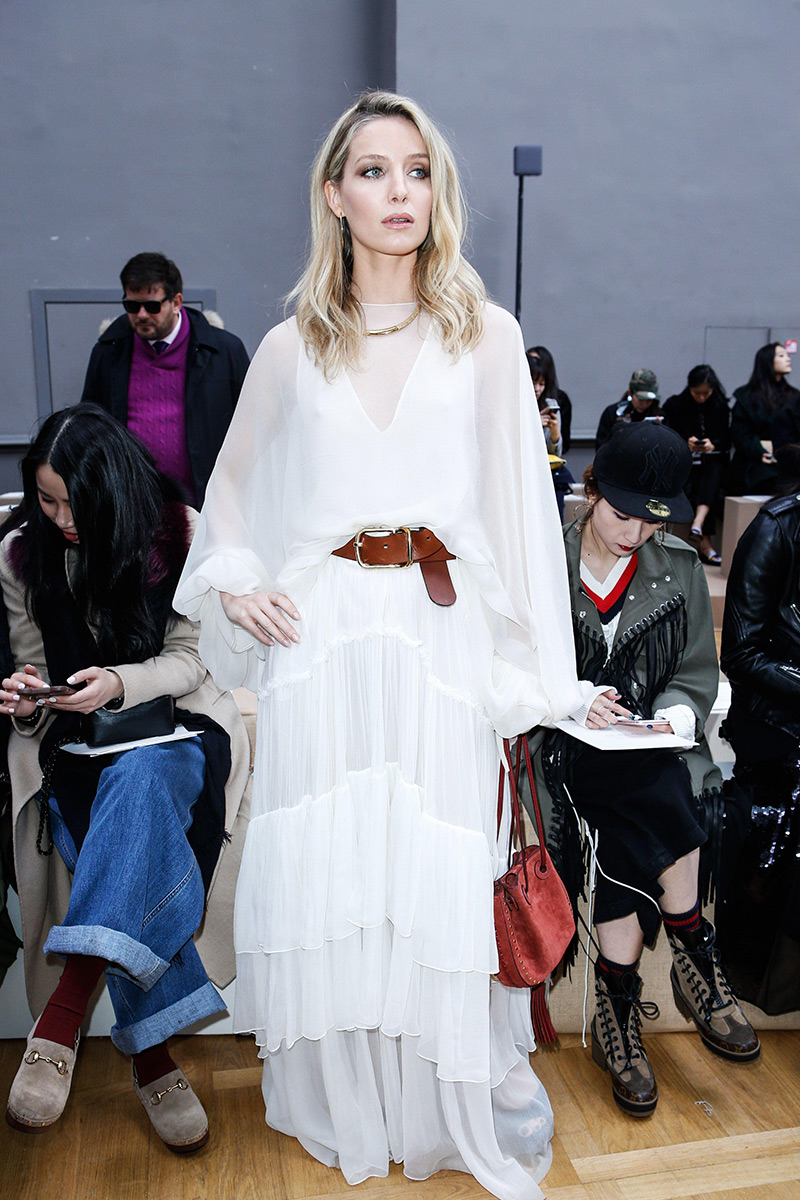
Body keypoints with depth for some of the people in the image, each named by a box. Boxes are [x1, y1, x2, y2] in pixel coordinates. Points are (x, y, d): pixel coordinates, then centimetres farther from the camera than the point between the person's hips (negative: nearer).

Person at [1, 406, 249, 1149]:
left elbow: (188, 661, -4)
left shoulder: (177, 536, -3)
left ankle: (64, 1011, -39)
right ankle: (152, 1057, -22)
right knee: (136, 845, -29)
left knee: (143, 781, -38)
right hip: (73, 738, 2)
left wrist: (119, 684, -23)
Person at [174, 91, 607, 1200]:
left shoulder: (485, 336, 6)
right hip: (320, 638, 2)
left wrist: (530, 673, -3)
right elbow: (233, 484, 21)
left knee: (442, 871, 1)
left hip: (442, 632, -1)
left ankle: (458, 1109, 24)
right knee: (322, 870, 6)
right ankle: (337, 1105, 29)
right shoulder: (292, 349, 10)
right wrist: (232, 583, 3)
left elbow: (518, 504, 1)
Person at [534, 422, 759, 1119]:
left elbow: (698, 671, 9)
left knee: (638, 834, -28)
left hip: (645, 749, 3)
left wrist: (676, 714, -12)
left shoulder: (680, 568, 5)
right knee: (662, 817, -28)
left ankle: (619, 1006, -6)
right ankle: (694, 960, -4)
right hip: (559, 748, -2)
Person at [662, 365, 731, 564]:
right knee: (693, 484, -32)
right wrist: (685, 443, -18)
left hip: (713, 460, 1)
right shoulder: (674, 405, 7)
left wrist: (712, 445, -16)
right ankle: (704, 542, -34)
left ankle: (697, 524, -52)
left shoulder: (721, 406, 10)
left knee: (713, 473, -35)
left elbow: (727, 441, 7)